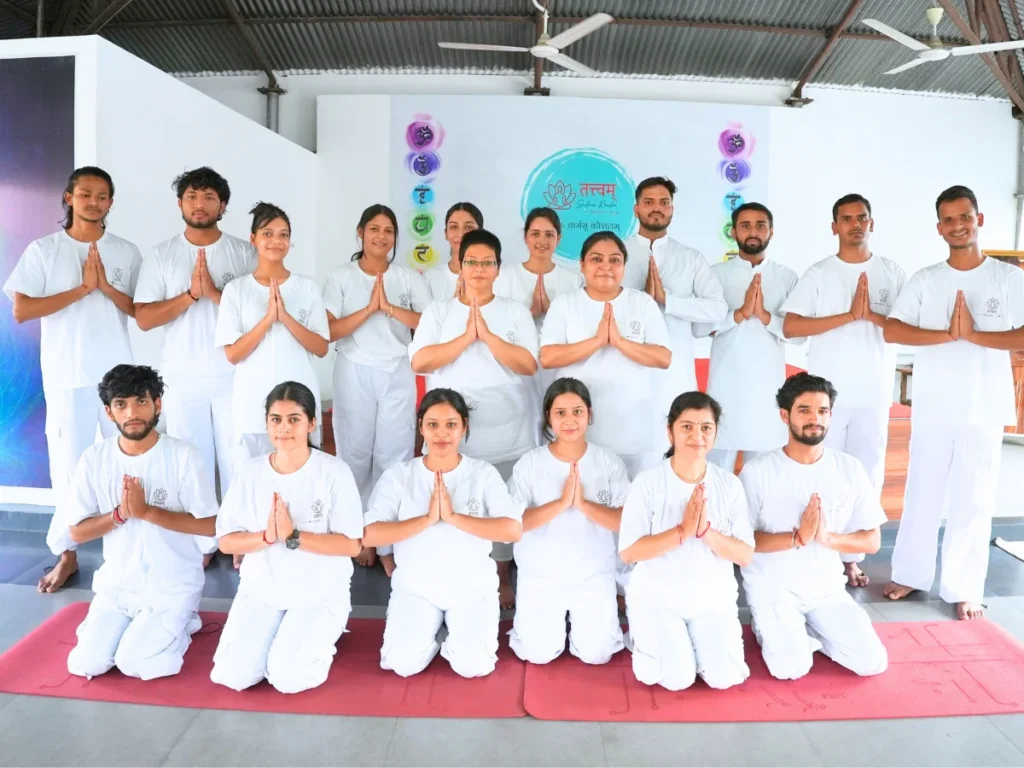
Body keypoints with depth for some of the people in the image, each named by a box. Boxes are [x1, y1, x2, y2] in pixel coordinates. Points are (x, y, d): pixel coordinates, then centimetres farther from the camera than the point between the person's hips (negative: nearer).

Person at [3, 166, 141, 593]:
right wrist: (82, 288, -12)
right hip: (66, 375, -1)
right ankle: (66, 552, 17)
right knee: (69, 463, 4)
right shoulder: (43, 250, 2)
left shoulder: (126, 252, 7)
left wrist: (107, 287, -12)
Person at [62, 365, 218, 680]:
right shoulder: (94, 458, -5)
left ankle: (180, 624, 16)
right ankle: (137, 625, 23)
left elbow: (208, 525, -15)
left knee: (133, 664, -12)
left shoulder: (183, 455, -16)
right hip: (117, 582, 4)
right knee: (84, 665, -5)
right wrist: (120, 514, -20)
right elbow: (76, 531, -1)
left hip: (173, 584, -4)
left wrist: (146, 511, -23)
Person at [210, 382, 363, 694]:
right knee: (233, 676, -7)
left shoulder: (335, 472, -13)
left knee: (287, 678, -15)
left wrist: (293, 536, -24)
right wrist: (266, 536, -20)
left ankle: (320, 635, 16)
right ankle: (277, 633, 22)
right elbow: (226, 541, -1)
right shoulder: (249, 472, -3)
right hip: (261, 588, 4)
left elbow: (352, 545, -14)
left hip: (320, 592, -3)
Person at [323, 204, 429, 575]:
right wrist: (369, 309, -16)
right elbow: (330, 331, -6)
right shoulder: (341, 277, 3)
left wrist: (391, 307, -16)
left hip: (398, 375, 0)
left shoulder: (409, 278, 5)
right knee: (356, 453, 5)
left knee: (394, 455, -1)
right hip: (355, 374, 0)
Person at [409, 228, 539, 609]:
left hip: (507, 433, 0)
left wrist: (487, 334, -16)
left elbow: (529, 364, -8)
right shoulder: (438, 311, 5)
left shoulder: (516, 312, 4)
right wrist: (467, 337, -15)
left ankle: (502, 578, 28)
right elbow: (419, 362, -8)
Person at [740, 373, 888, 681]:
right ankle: (771, 627, 14)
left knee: (872, 663, -5)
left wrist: (828, 538, -21)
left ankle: (807, 630, 20)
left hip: (827, 588, 4)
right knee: (792, 668, -18)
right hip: (773, 587, -3)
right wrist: (798, 537, -26)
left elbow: (872, 541, -1)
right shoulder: (757, 470, -14)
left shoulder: (850, 468, -4)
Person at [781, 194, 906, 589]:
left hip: (874, 393, 2)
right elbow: (790, 327, -11)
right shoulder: (818, 274, 0)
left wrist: (872, 314, -15)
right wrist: (849, 315, -16)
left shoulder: (893, 273, 6)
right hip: (827, 391, -2)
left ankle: (852, 555, 19)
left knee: (868, 475, 7)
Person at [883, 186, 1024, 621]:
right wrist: (948, 335, -18)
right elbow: (891, 331, -9)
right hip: (931, 407, 1)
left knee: (973, 501, 6)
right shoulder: (924, 280, 3)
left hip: (983, 409, -1)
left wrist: (974, 335, -17)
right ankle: (911, 574, 25)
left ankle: (964, 589, 19)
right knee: (922, 493, 10)